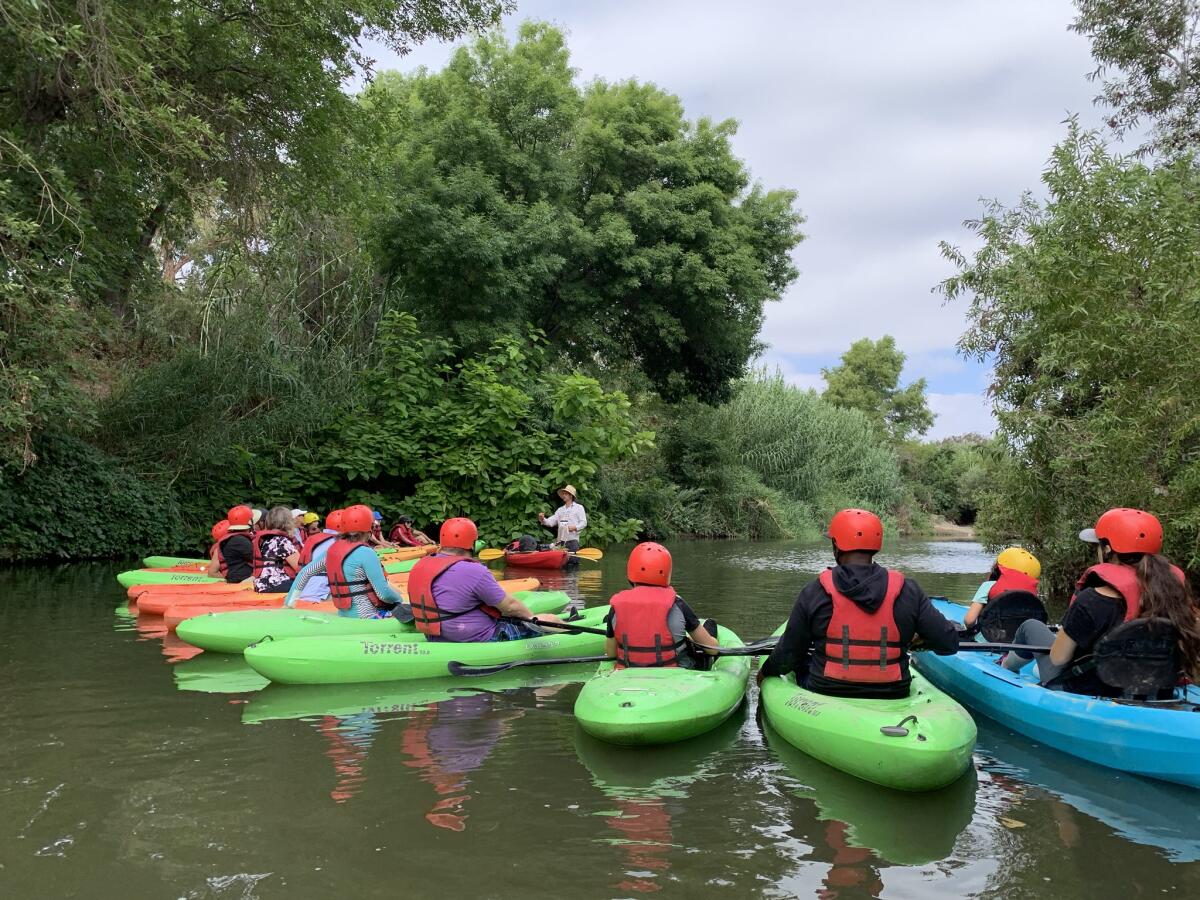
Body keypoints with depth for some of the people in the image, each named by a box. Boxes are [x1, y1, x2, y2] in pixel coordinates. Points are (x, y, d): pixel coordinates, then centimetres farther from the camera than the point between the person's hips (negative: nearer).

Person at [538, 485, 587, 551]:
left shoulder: (579, 507, 7)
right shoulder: (560, 509, 18)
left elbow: (583, 523, -1)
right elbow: (550, 522, 10)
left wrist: (575, 527, -18)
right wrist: (543, 519, -9)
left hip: (572, 540, -4)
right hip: (560, 541, 4)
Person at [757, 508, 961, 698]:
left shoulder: (814, 592, -11)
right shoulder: (907, 591, -7)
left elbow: (788, 655, -3)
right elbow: (949, 644, -4)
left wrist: (767, 671, 19)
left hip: (827, 694, -1)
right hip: (892, 699, 2)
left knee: (803, 662, 28)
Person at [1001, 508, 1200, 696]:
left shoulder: (1092, 601, -30)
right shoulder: (1174, 589, -15)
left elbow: (1057, 658, -19)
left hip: (1081, 692, -5)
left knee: (1031, 627, 18)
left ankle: (1005, 668, 45)